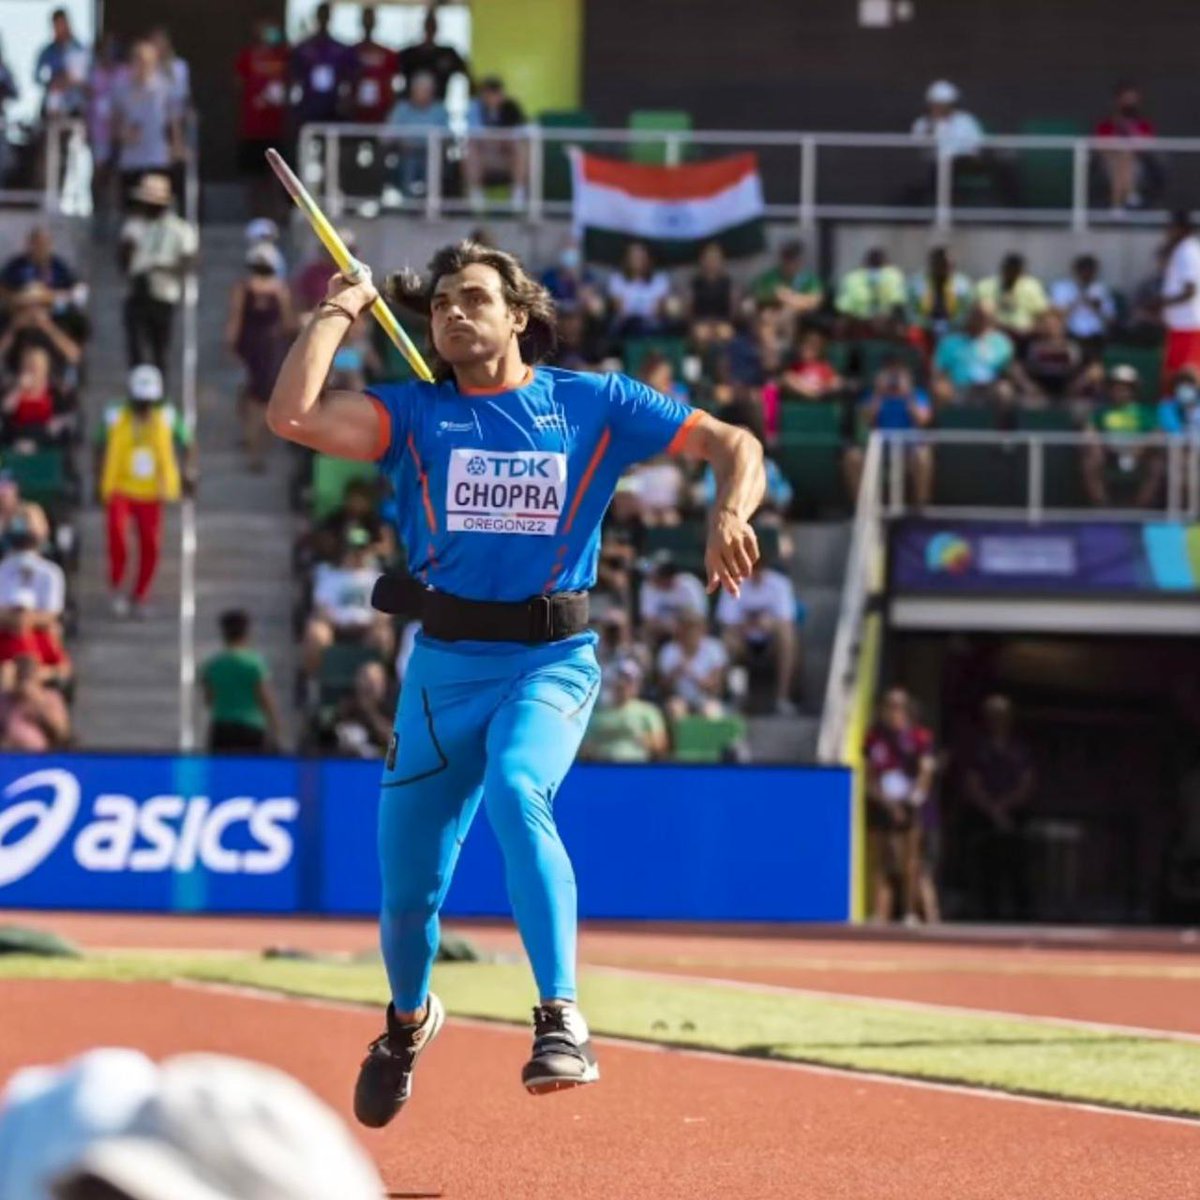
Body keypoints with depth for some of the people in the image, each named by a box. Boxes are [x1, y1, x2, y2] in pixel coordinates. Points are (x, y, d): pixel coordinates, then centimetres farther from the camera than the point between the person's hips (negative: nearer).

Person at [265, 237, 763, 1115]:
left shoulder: (592, 405, 3)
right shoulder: (415, 413, 5)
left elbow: (734, 444, 2)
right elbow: (292, 416, -11)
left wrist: (730, 514, -19)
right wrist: (342, 309, 0)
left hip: (553, 659, -3)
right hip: (445, 663, 3)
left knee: (515, 790, -34)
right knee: (407, 887, 7)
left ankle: (561, 1021, -37)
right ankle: (408, 1019, 40)